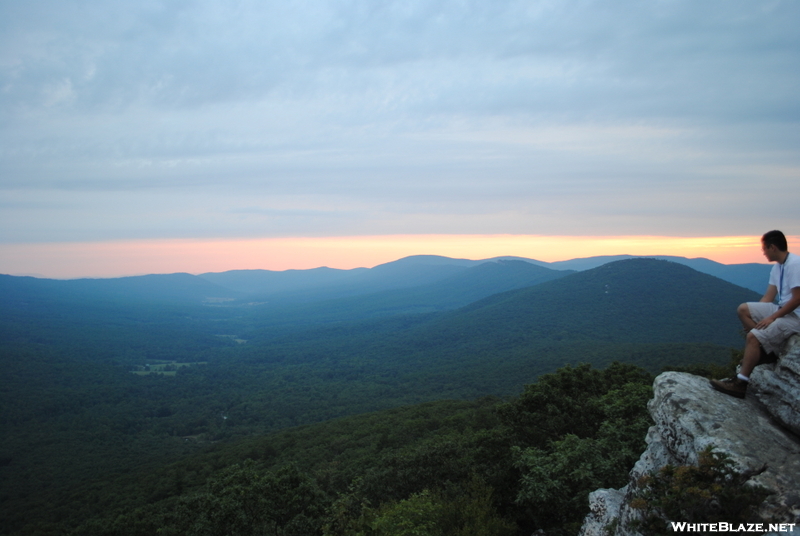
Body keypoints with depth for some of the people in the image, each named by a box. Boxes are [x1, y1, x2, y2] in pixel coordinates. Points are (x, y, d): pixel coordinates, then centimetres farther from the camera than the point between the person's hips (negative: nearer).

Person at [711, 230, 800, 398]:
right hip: (782, 309, 9)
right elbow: (768, 297, 12)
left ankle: (740, 383, -21)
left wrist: (772, 317, -20)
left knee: (754, 336, -24)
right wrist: (756, 315, 1)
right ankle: (762, 349, 1)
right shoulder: (777, 267, 11)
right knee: (743, 309, 0)